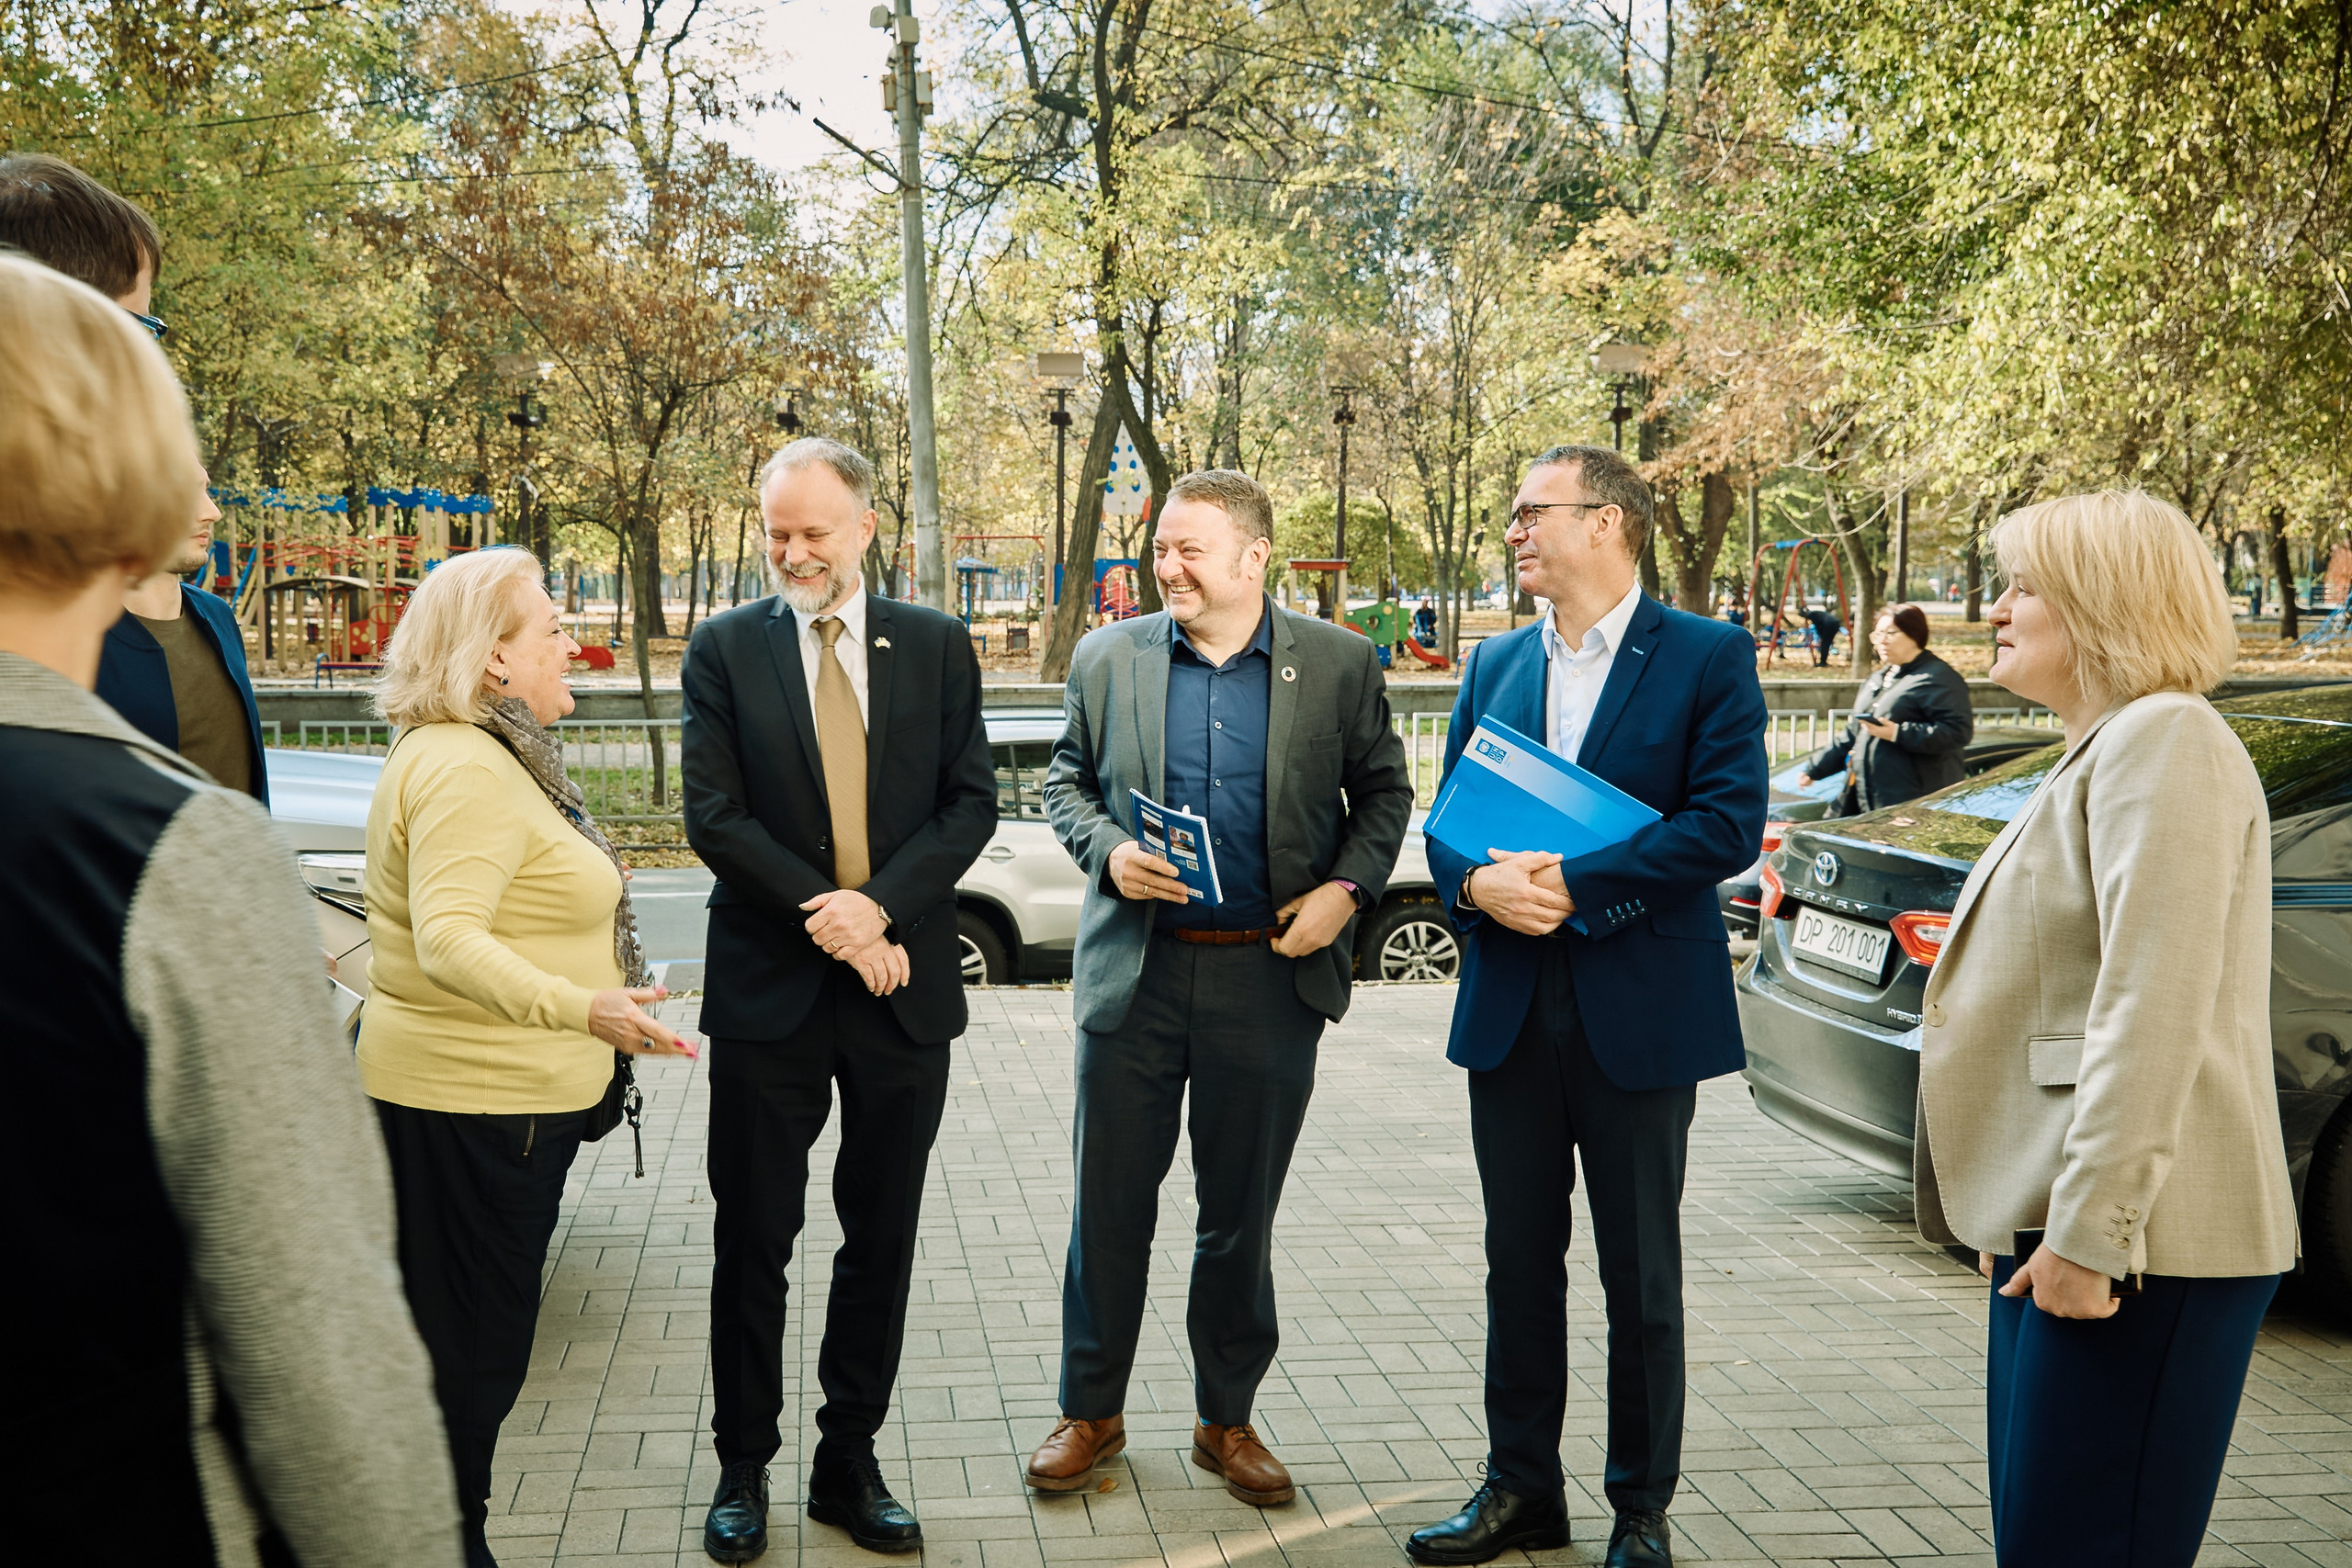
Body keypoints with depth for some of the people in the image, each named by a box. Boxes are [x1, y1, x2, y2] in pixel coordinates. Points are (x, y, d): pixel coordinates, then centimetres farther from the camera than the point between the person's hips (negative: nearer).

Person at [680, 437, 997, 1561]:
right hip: (768, 991, -1)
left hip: (901, 985, 2)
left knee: (882, 1243, 11)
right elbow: (715, 816, -6)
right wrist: (826, 917, -15)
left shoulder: (938, 646, 3)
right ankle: (744, 1470, 23)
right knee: (753, 1243, 7)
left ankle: (848, 1466, 25)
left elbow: (972, 802, -2)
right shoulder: (725, 648, 0)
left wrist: (879, 904, -16)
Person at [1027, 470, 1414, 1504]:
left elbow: (1383, 791, 8)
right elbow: (1067, 779, 11)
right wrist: (1108, 852, -8)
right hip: (1135, 971, 1)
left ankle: (1227, 1420, 28)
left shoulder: (1338, 665, -1)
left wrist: (1346, 888, -7)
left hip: (1269, 976, -1)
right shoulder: (1108, 658, 3)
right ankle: (1091, 1411, 26)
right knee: (1110, 1205, 8)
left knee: (1242, 1215, 11)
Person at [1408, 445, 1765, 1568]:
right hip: (1511, 1004, 5)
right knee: (1519, 1261, 13)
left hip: (1638, 1008, -4)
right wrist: (1478, 884, -13)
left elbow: (1728, 822, -14)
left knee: (1641, 1275, 8)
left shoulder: (1708, 657, -5)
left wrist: (1574, 885, -18)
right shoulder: (1494, 664, 10)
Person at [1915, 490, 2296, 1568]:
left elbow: (2154, 1009, -21)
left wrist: (2089, 1232, -22)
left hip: (2126, 1247, -10)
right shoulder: (2102, 751, 20)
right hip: (2057, 1228, 10)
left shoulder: (2166, 740, -12)